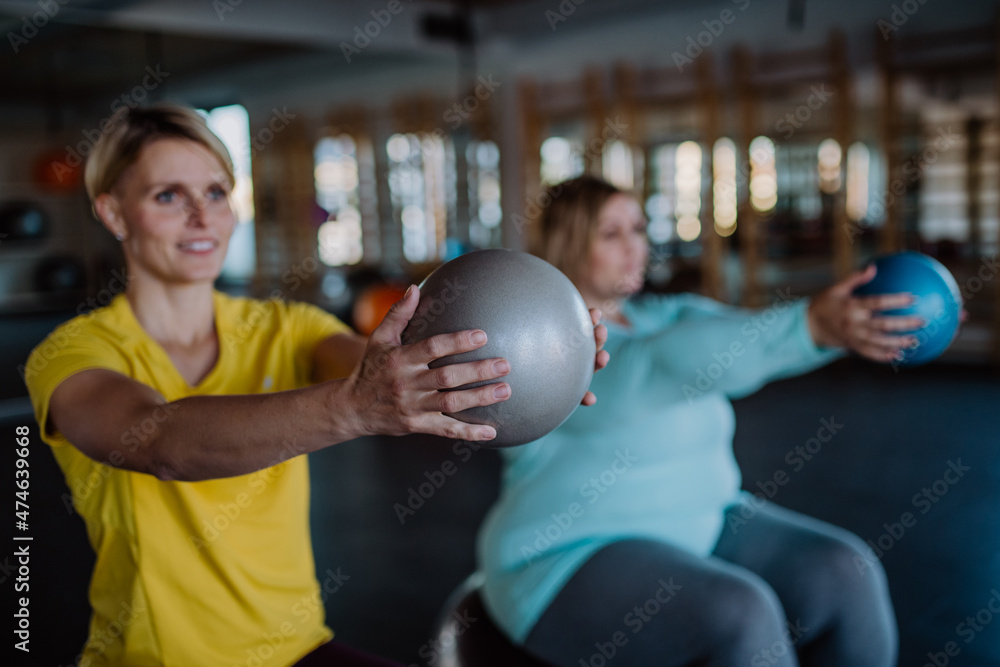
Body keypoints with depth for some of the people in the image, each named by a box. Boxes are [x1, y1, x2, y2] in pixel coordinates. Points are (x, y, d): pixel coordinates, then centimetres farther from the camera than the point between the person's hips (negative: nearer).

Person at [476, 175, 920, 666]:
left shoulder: (666, 315, 8)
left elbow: (760, 335, -8)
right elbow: (671, 364, -33)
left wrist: (846, 319, -27)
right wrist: (811, 324, -41)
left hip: (698, 526, 7)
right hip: (578, 559, -7)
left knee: (844, 577, -12)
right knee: (739, 614, -30)